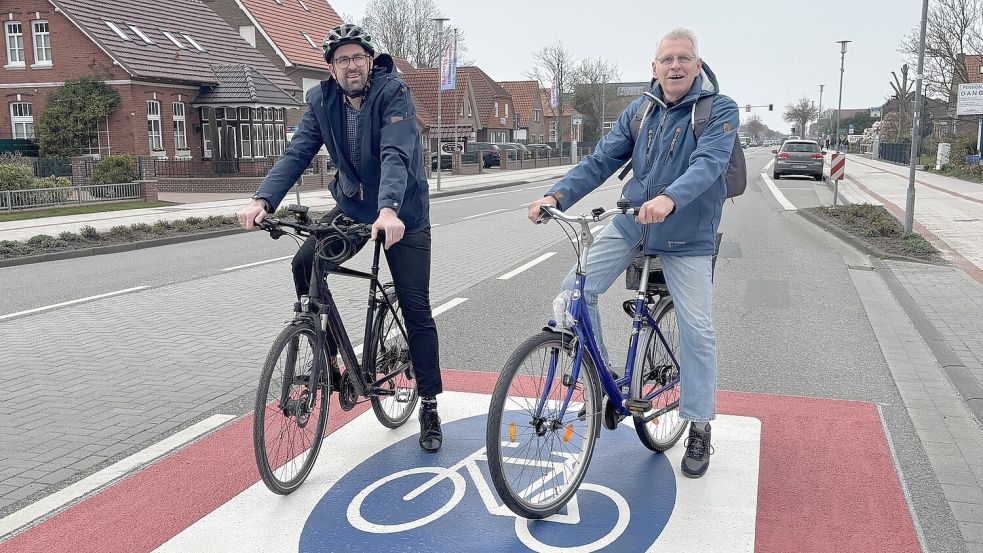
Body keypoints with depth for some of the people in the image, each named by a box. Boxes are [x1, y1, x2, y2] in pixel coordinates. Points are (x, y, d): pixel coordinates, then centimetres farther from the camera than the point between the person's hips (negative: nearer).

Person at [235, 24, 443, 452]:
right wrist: (263, 200, -29)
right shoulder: (322, 101, -4)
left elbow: (395, 155, -33)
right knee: (304, 264, -18)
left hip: (402, 213, -4)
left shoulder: (393, 94, -18)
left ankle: (429, 407, 10)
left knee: (416, 309, -4)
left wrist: (389, 209, -51)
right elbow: (297, 153, -12)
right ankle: (328, 359, 1)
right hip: (352, 206, 4)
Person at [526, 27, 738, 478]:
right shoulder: (639, 111, 2)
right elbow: (601, 161, -3)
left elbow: (708, 163, -27)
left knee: (696, 329, -4)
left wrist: (669, 199, -47)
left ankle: (699, 428, 14)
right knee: (575, 290, -9)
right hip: (629, 225, 4)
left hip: (685, 236, -3)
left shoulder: (720, 110, -10)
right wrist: (556, 196, -19)